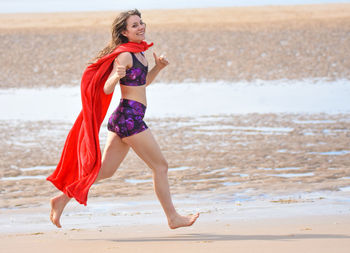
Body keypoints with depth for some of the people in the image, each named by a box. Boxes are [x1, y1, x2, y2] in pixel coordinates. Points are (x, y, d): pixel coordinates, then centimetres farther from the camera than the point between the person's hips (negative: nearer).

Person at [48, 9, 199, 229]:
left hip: (122, 119, 9)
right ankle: (173, 218, 10)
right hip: (130, 117, -9)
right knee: (160, 166, 1)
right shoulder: (125, 55, -14)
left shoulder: (139, 52, 13)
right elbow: (107, 89, -18)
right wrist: (117, 76, -38)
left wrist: (158, 66, 12)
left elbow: (145, 81, 28)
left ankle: (63, 199, 12)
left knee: (105, 170, 11)